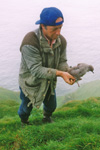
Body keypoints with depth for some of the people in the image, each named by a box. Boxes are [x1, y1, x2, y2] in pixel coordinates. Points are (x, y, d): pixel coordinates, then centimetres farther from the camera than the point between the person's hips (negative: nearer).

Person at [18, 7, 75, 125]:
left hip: (48, 82, 5)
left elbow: (62, 62, -8)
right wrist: (60, 73, -43)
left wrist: (69, 73, -30)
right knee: (27, 106, 20)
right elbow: (36, 70, -36)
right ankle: (24, 121, 56)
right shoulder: (30, 42, -36)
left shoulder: (61, 41, -14)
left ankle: (46, 117, 61)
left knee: (51, 106, 25)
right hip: (31, 83, -5)